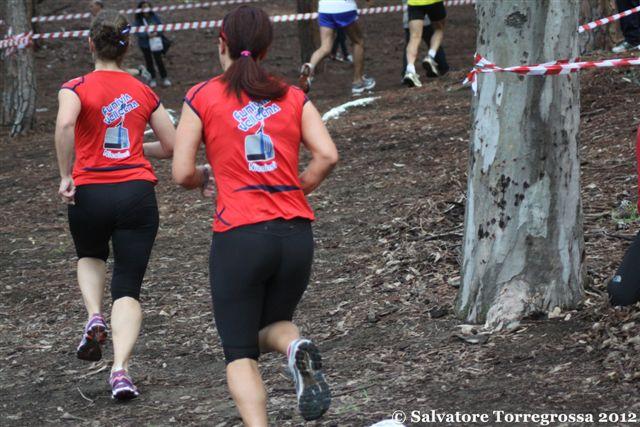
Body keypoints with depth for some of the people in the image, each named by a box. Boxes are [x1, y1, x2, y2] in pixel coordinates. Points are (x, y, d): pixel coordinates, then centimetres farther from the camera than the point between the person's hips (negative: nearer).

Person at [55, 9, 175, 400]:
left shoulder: (77, 88, -1)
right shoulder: (144, 93, 9)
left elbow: (65, 124, -22)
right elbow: (172, 146, 13)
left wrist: (65, 176, -13)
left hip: (89, 192, -1)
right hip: (137, 192, 1)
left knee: (90, 258, 31)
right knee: (128, 289, 3)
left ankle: (95, 317, 4)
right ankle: (121, 369, -15)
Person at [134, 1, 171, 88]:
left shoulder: (154, 16, -9)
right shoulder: (138, 20, -12)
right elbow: (138, 33, -15)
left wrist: (157, 33, -23)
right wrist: (147, 35, -28)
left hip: (156, 42, 0)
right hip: (145, 44, 0)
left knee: (159, 60, 6)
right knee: (149, 61, 12)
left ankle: (164, 78, 19)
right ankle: (152, 79, 26)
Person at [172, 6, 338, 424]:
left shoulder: (201, 97, 2)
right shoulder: (293, 97, 9)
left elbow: (183, 174, -1)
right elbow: (327, 155, -4)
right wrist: (296, 191, 12)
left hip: (239, 236, -3)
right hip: (296, 233, 3)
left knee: (240, 353, 7)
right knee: (272, 325, 24)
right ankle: (299, 348, -11)